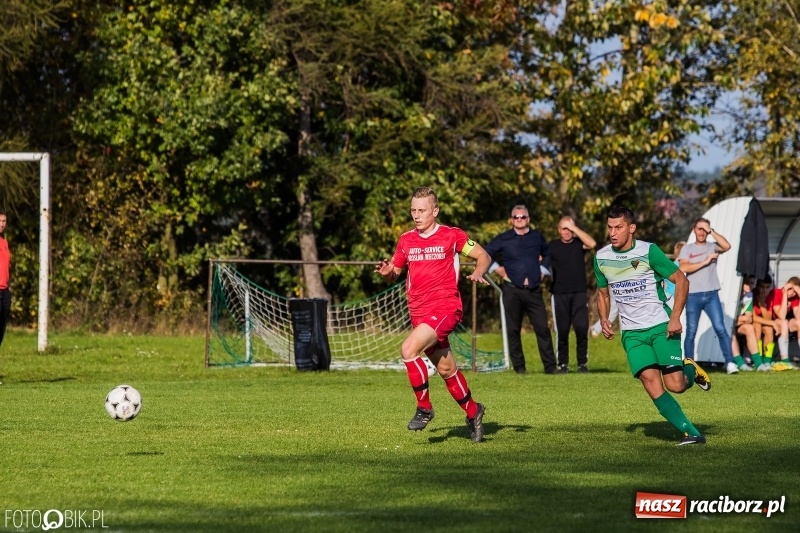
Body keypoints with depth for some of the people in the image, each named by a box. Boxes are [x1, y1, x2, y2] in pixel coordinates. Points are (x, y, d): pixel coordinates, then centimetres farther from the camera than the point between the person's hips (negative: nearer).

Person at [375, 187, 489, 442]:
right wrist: (386, 271, -6)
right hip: (419, 313, 6)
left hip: (446, 308, -6)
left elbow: (483, 256, 5)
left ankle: (424, 408, -11)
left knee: (409, 349, -25)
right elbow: (394, 273, 18)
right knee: (446, 369, 13)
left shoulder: (452, 236, -4)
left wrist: (478, 273, -16)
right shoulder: (406, 240, 9)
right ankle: (472, 411, 34)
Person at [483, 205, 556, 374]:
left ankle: (550, 366, -1)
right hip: (512, 290, -1)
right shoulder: (503, 239, 3)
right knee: (514, 330, 1)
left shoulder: (537, 236, 11)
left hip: (534, 290, 1)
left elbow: (547, 254, 28)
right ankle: (519, 367, 6)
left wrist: (543, 270, 14)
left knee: (542, 328, -4)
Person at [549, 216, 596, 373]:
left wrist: (574, 228, -12)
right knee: (562, 330, 3)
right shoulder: (552, 246, 6)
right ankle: (563, 363, 12)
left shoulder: (579, 243, 6)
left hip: (579, 293, 0)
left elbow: (592, 244, -13)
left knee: (582, 328, -8)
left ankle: (582, 363, 3)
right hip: (559, 295, 0)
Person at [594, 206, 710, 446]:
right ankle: (692, 434, -9)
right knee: (651, 383, -14)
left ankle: (691, 370, 24)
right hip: (631, 333, 4)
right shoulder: (601, 258, 3)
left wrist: (675, 317, -16)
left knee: (675, 385, -13)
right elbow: (603, 292, 20)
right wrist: (604, 320, 3)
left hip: (661, 326, -4)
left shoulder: (648, 251, -11)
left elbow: (681, 280, -7)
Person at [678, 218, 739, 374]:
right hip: (693, 296, 0)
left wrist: (711, 231, -6)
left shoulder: (712, 247, 11)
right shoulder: (687, 249, 9)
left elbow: (727, 246, -10)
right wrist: (704, 262, -9)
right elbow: (683, 268, -7)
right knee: (691, 332, 3)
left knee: (720, 328, -9)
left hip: (712, 295, 0)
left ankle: (730, 362, -10)